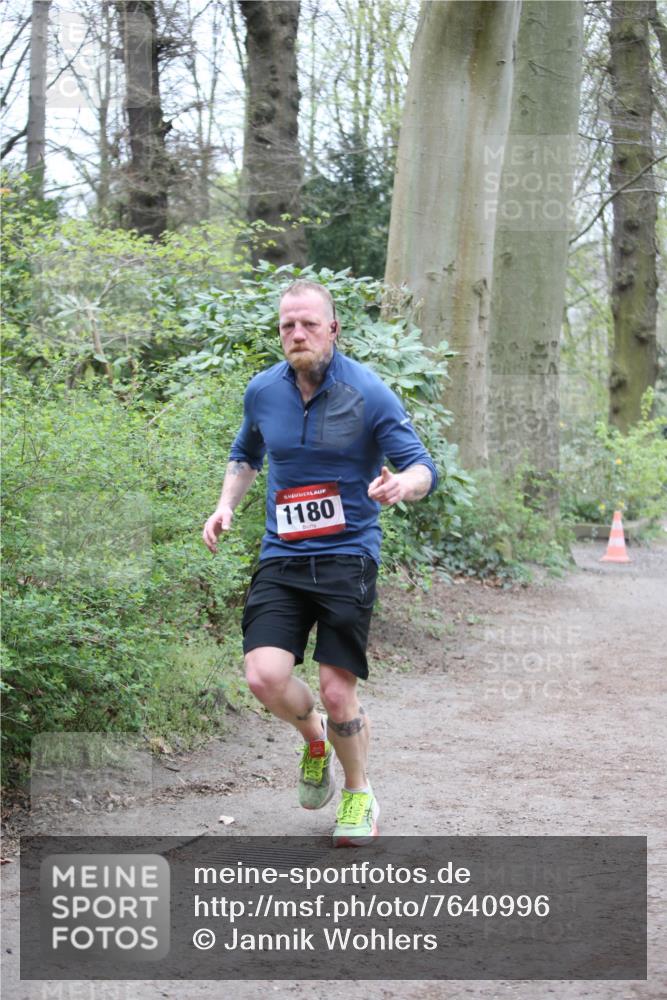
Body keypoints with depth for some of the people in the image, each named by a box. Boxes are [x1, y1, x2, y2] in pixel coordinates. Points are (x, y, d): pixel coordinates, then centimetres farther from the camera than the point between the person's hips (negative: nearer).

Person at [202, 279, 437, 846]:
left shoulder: (369, 394, -7)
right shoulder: (262, 391, 5)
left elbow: (423, 468, -8)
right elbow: (246, 454, 25)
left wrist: (402, 483, -32)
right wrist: (227, 505, 7)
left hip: (348, 557, -3)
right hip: (281, 559, 3)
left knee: (337, 690, -7)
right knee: (265, 678, -15)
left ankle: (359, 795, 21)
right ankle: (314, 736, 21)